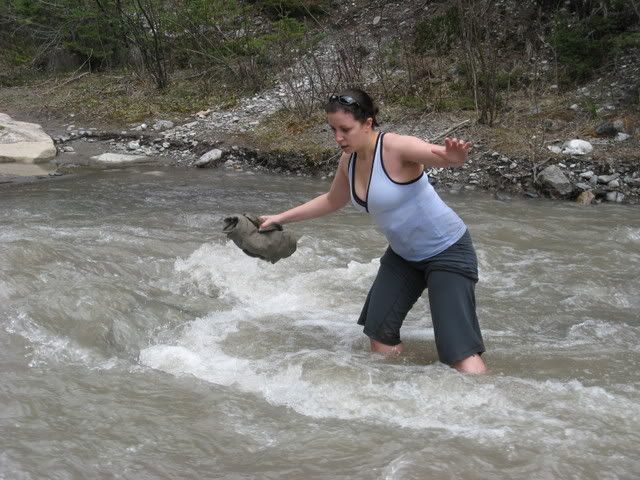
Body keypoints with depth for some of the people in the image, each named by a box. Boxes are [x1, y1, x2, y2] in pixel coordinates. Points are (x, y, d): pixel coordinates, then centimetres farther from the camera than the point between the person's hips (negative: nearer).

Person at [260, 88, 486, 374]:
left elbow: (444, 156, -42)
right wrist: (281, 218, 18)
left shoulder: (395, 148, -25)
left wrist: (454, 157, -66)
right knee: (378, 331, 10)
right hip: (403, 254, 8)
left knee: (459, 350, -17)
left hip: (447, 251, -8)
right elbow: (332, 201, 17)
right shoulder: (349, 160, -2)